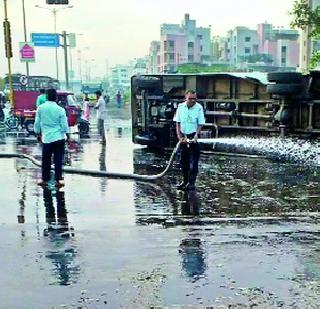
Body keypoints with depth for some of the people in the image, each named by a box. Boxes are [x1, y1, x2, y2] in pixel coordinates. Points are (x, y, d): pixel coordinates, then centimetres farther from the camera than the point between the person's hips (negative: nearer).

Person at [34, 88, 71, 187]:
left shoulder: (40, 108, 0)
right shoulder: (60, 110, -7)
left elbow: (37, 123, 6)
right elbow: (64, 125, -3)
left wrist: (38, 134, 20)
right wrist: (68, 136, 7)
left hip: (46, 138, 2)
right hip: (59, 138, -2)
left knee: (46, 160, 11)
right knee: (58, 160, 3)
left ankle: (45, 180, 19)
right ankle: (58, 181, 5)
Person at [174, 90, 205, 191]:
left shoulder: (199, 108, -9)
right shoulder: (180, 107, 0)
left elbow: (200, 124, -5)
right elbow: (177, 123, 5)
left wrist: (196, 135, -19)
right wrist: (179, 137, -5)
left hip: (193, 137, -4)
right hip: (183, 137, 4)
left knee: (193, 162, -5)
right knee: (183, 161, 12)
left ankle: (191, 183, 0)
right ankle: (185, 181, 24)